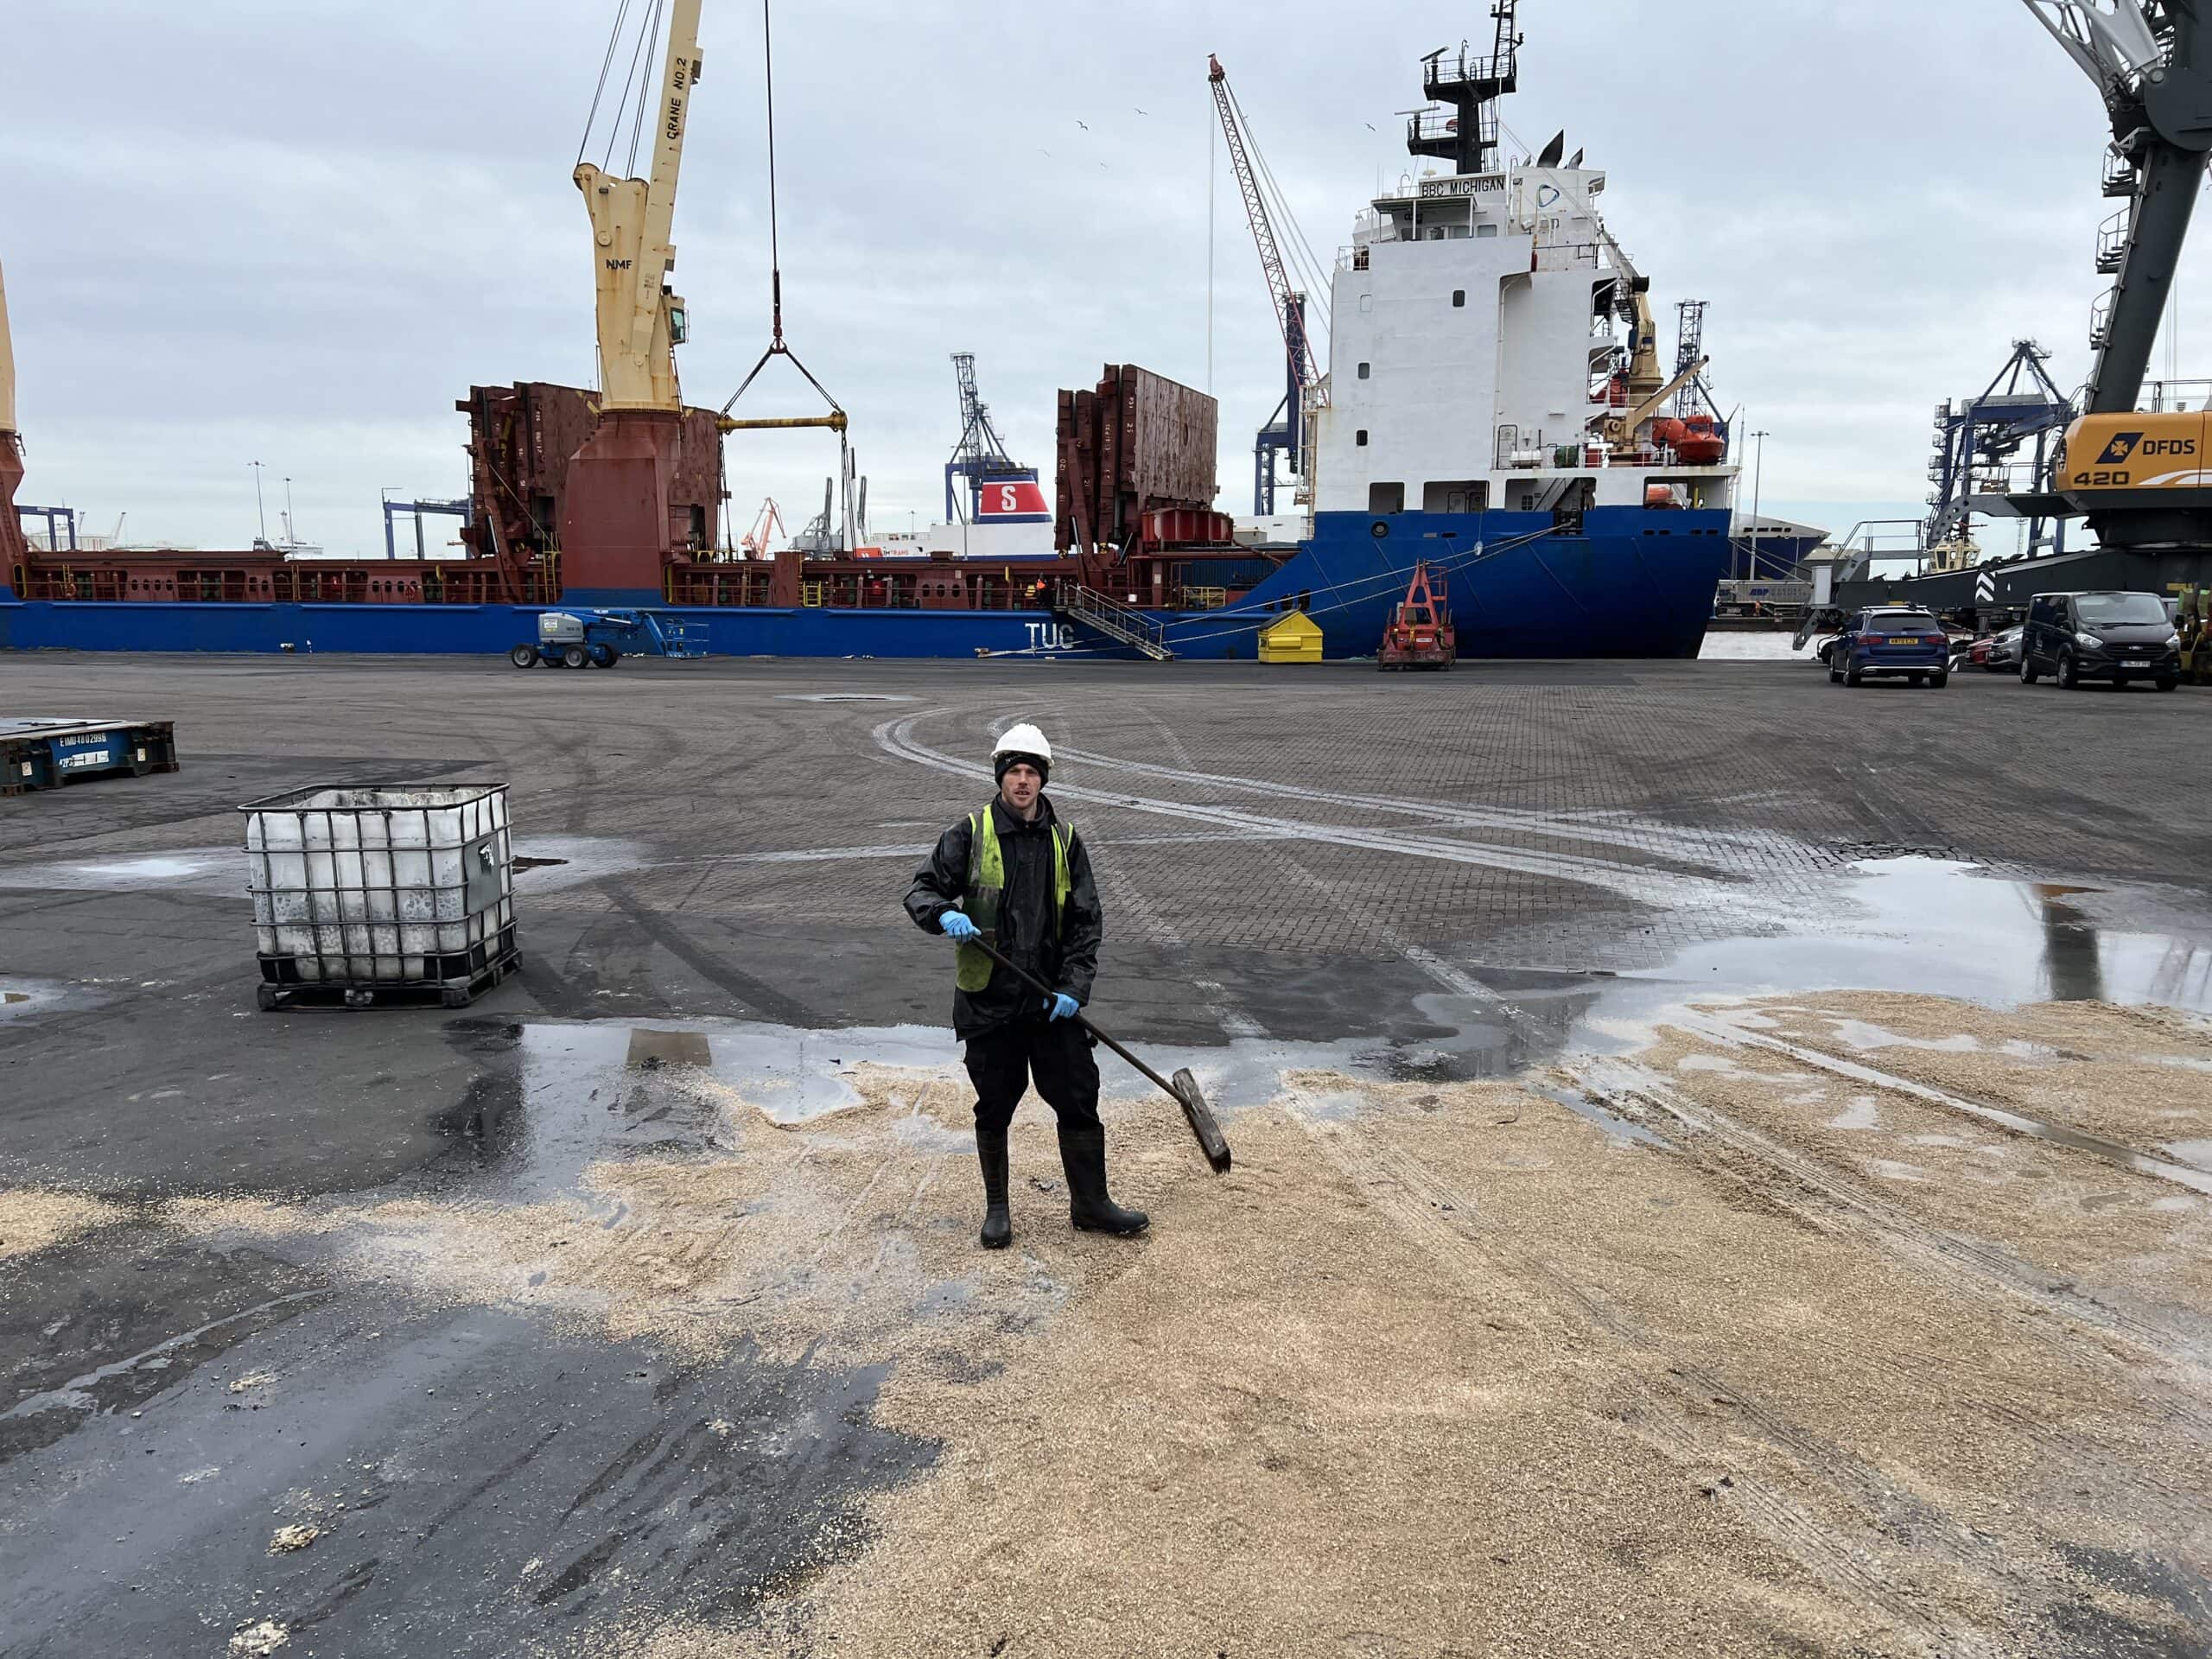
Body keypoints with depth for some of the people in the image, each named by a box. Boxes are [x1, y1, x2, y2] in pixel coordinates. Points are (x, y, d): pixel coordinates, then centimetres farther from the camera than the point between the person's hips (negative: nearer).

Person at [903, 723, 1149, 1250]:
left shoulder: (1065, 841, 4)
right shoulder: (970, 835, -3)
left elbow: (1086, 920, 4)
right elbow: (921, 890, -1)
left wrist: (1074, 987, -8)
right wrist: (945, 914, -25)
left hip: (1052, 1000, 2)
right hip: (988, 998, -2)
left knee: (1079, 1099, 4)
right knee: (994, 1108, 10)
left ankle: (1090, 1204, 22)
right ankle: (997, 1209, 28)